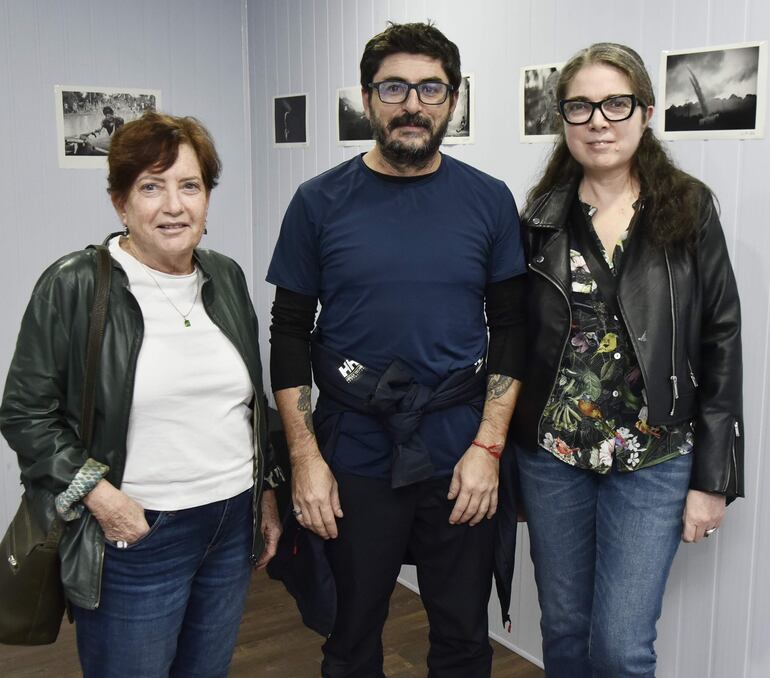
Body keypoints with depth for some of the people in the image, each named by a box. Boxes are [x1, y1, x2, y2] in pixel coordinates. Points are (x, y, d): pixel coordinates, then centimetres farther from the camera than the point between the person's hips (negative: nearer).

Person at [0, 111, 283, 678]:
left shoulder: (226, 278, 5)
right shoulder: (74, 287, -11)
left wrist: (267, 489, 15)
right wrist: (97, 494, -16)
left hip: (233, 525, 5)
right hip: (135, 538, -5)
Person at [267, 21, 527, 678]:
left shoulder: (489, 200, 0)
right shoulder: (320, 201, -2)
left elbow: (510, 329, 2)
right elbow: (290, 334, 1)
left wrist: (488, 447, -6)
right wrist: (305, 457, -5)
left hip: (461, 456, 1)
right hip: (353, 457, 0)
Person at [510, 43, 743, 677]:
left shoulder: (689, 210, -4)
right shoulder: (541, 217, 2)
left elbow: (720, 345, -3)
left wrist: (713, 478, -5)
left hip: (653, 461, -2)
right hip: (551, 455, 2)